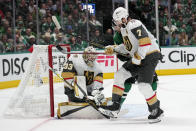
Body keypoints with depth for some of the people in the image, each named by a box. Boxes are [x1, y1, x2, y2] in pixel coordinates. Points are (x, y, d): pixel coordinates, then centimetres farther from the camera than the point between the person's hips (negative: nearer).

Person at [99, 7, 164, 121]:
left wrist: (138, 58, -22)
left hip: (150, 56, -10)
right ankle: (115, 107, 7)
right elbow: (127, 46, 26)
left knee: (143, 85, -18)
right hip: (138, 57, 11)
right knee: (120, 75, 6)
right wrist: (113, 49, 16)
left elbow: (146, 42, -26)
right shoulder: (124, 28, 14)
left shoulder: (134, 25, -18)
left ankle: (156, 110, 0)